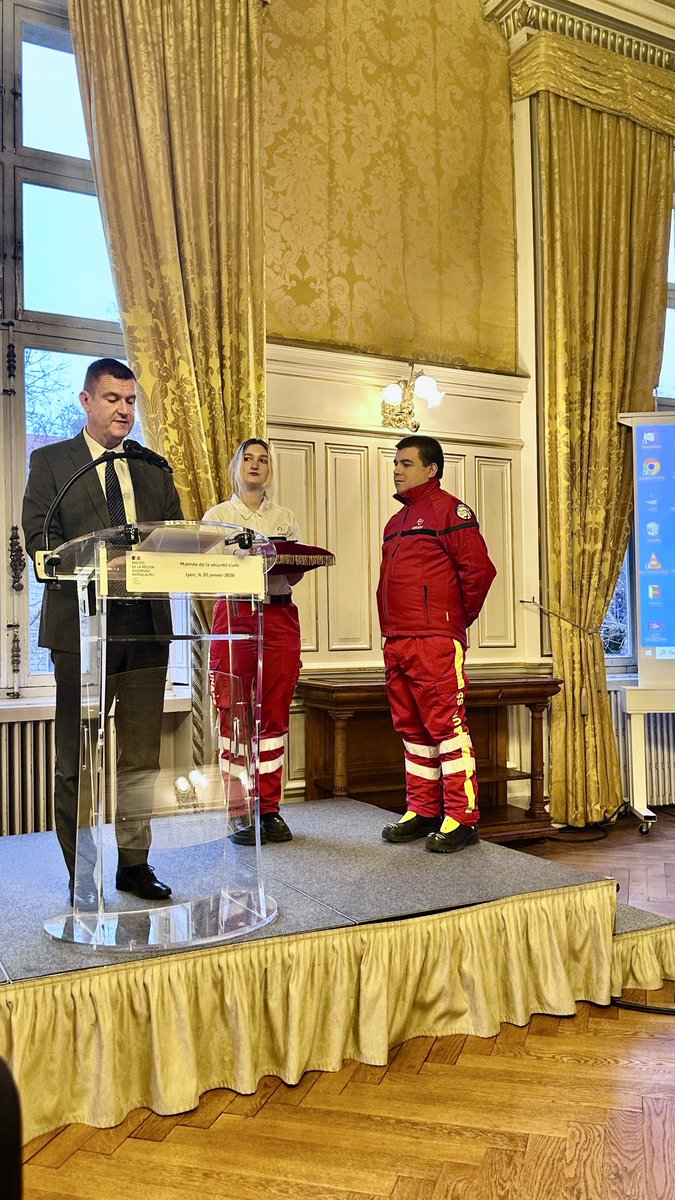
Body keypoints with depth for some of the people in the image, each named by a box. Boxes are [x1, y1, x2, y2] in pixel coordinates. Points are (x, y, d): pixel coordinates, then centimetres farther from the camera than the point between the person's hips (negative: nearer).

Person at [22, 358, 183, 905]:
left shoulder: (154, 470, 16)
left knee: (142, 757, 9)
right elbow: (38, 538, -5)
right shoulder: (50, 462, 4)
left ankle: (136, 863, 22)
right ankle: (81, 876, 16)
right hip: (82, 627, -3)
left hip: (145, 625, 4)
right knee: (78, 762, 5)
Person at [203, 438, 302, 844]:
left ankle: (269, 808, 10)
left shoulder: (285, 517, 16)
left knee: (275, 714, 2)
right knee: (235, 714, -3)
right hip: (234, 613, -2)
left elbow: (297, 573, 12)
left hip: (280, 616, 2)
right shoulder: (217, 515, 10)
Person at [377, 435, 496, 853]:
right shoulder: (397, 522, 22)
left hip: (436, 642, -9)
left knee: (446, 725, -7)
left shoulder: (448, 511, -4)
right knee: (413, 729, 12)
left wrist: (460, 618, -3)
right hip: (397, 643, 9)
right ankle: (423, 811, 21)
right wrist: (391, 632, 18)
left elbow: (479, 569, -12)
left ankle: (462, 818, -1)